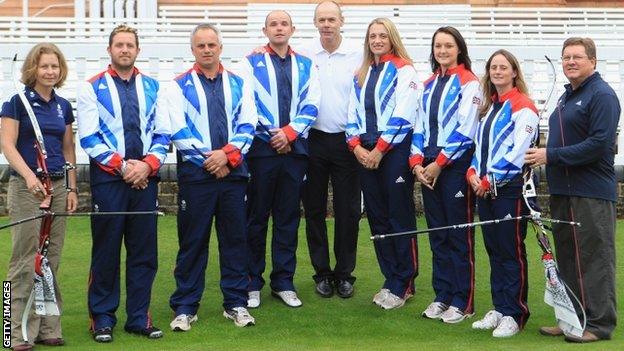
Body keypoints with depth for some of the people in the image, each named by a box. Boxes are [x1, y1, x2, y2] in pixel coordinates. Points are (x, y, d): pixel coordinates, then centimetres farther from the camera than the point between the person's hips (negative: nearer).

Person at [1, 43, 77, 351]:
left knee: (52, 261, 7)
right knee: (26, 261, -6)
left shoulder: (63, 106, 12)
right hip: (25, 187, -5)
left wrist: (72, 188, 10)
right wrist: (29, 175, -24)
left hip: (58, 186, 5)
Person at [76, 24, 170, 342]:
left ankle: (139, 317, 15)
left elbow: (162, 134, 9)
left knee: (145, 251, 5)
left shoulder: (152, 88, 12)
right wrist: (123, 166, -12)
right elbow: (88, 138, -5)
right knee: (106, 251, 2)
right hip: (107, 179, -3)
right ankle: (102, 318, 12)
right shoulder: (91, 89, 2)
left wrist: (147, 165, -8)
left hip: (145, 178, 3)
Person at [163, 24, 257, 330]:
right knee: (192, 241, 2)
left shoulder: (239, 84, 11)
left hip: (233, 171, 2)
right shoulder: (178, 87, 3)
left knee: (235, 238, 6)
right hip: (194, 172, -2)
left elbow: (247, 125, 2)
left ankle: (236, 304, 16)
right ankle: (185, 307, 10)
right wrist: (209, 159, -11)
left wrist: (227, 153, -13)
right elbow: (177, 130, -6)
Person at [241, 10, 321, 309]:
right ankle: (252, 283, 9)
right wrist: (271, 135, -9)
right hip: (261, 147, -2)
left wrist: (289, 133, -11)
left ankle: (283, 282, 13)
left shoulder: (306, 66, 12)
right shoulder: (252, 63, 4)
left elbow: (311, 106, 3)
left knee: (288, 217, 6)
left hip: (294, 148, 3)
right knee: (257, 216, 2)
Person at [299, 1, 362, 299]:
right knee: (314, 209, 8)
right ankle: (322, 272, 19)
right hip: (313, 139, 1)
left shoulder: (356, 54, -3)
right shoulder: (304, 53, -1)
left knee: (348, 210, 3)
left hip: (346, 140, -1)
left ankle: (344, 274, 15)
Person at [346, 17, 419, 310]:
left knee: (400, 217, -3)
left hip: (395, 151, -7)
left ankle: (402, 285, 4)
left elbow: (403, 114, -12)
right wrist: (357, 146, -2)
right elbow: (353, 114, 14)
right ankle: (390, 279, 19)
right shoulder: (362, 75, 17)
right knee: (377, 217, 9)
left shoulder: (403, 70, -3)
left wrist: (379, 150, -13)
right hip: (366, 154, 7)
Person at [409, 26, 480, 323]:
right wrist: (417, 162, 0)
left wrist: (439, 163, -12)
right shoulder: (429, 85, 16)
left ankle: (462, 302, 4)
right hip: (429, 167, 6)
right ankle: (442, 295, 17)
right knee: (437, 234, 10)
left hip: (455, 165, -6)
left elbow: (465, 129, -12)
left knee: (459, 234, -2)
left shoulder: (468, 83, -4)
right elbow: (420, 127, 14)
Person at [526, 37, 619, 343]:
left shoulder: (602, 95, -10)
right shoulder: (566, 96, 19)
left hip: (592, 193, -9)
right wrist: (542, 156, 10)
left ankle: (599, 323, 1)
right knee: (567, 257, 13)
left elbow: (599, 144, -20)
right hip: (562, 190, 9)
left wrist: (551, 155, -18)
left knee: (594, 257, -5)